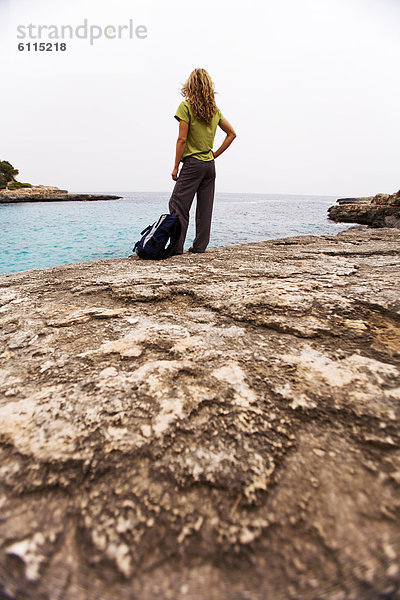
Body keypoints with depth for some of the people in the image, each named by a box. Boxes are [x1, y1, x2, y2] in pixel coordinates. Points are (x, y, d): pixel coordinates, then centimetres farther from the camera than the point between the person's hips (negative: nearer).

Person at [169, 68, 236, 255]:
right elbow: (232, 133, 16)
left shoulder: (186, 106, -5)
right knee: (205, 208, 6)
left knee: (177, 205, -4)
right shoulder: (214, 109, 12)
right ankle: (200, 246, 11)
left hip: (192, 164, -6)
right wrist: (216, 154, 14)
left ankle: (177, 246, -9)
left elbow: (182, 139, -10)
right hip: (210, 165, 6)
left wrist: (175, 167, -5)